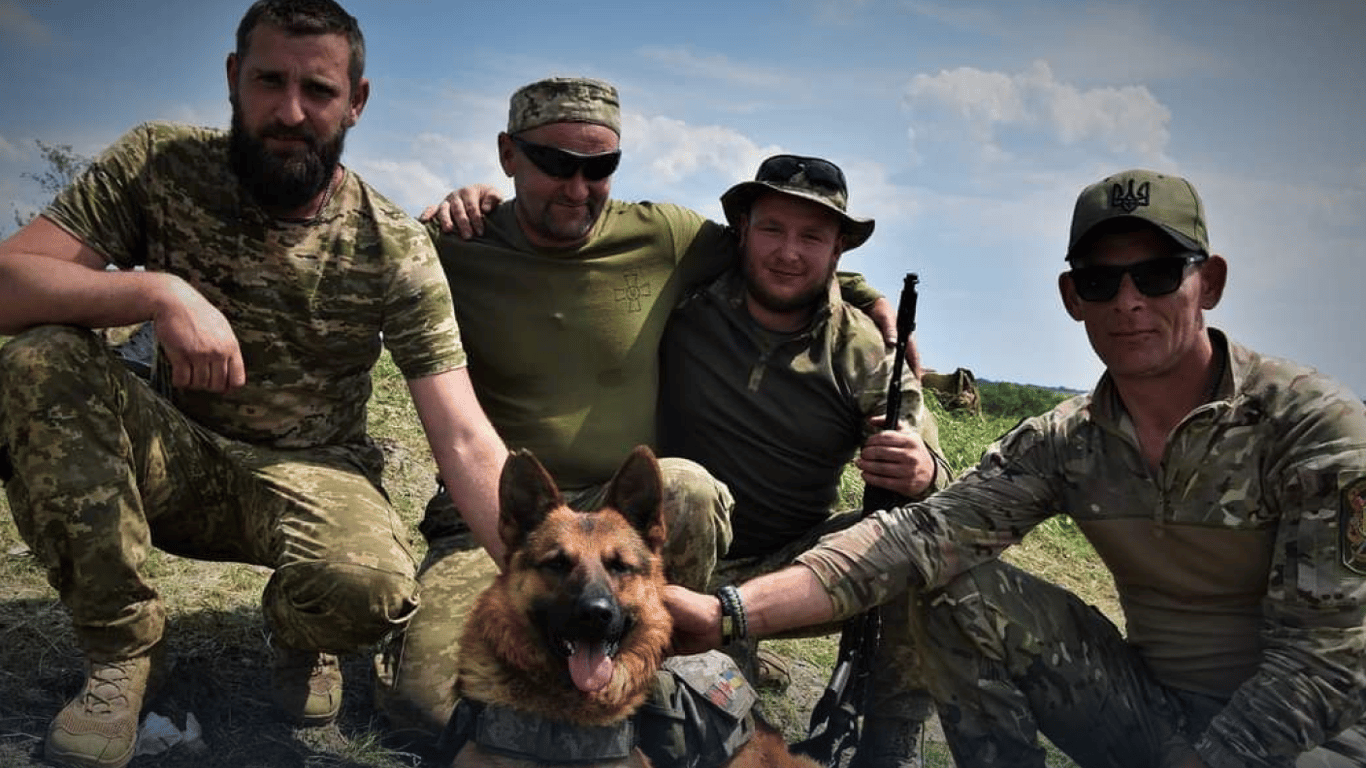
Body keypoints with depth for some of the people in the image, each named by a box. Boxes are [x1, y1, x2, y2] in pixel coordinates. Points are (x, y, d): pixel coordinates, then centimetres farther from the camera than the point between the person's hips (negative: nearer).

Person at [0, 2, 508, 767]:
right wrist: (158, 291, -34)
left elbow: (469, 444, -20)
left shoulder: (397, 250, -15)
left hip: (315, 473, -2)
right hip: (176, 458, 2)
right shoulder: (161, 164, -10)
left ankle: (299, 636, 6)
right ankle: (122, 647, -9)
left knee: (373, 588, -35)